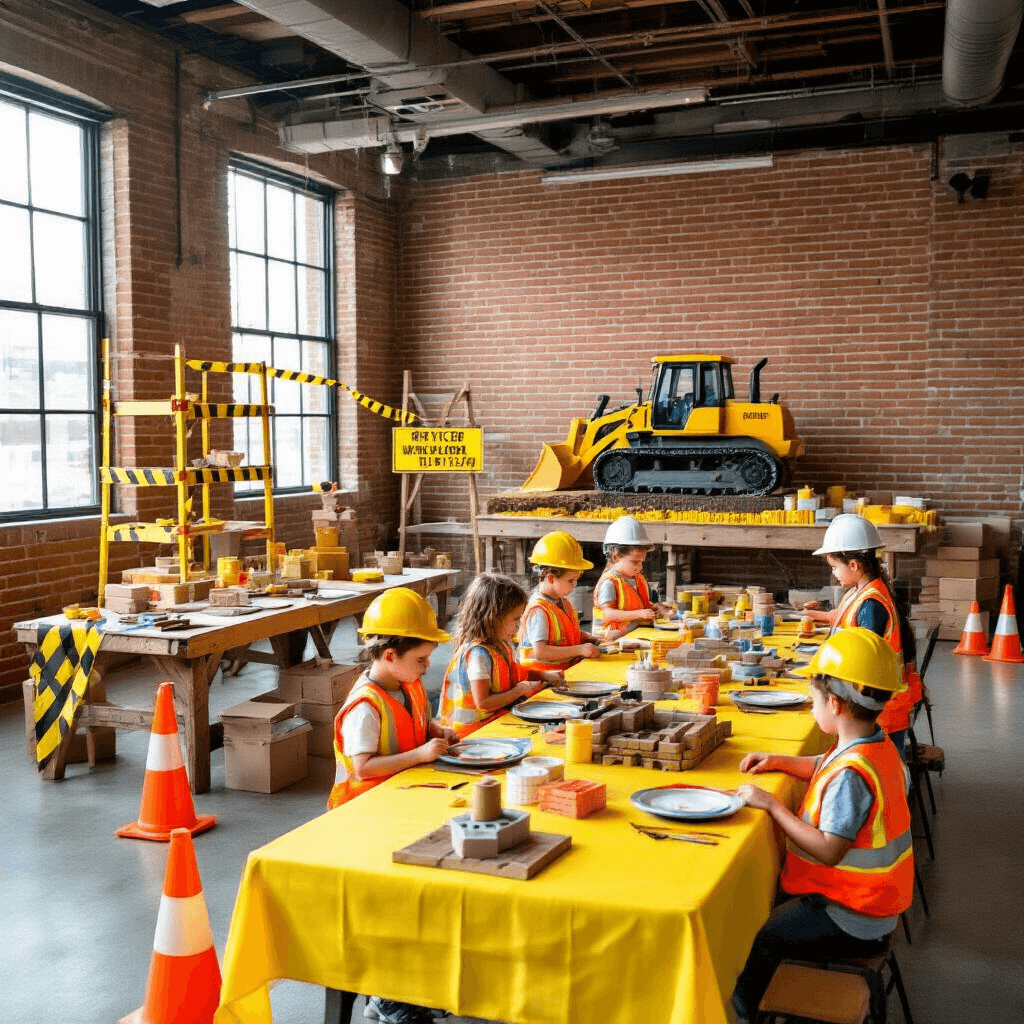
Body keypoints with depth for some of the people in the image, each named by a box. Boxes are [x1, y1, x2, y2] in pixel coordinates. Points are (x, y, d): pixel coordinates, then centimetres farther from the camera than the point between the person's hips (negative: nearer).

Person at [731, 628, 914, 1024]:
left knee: (756, 936, -5)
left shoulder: (851, 773, -30)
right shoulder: (877, 747, 2)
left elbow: (829, 850, -30)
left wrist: (772, 804, -25)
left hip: (851, 918, -10)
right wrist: (780, 762, 8)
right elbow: (825, 769, 22)